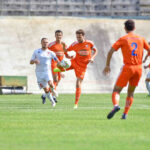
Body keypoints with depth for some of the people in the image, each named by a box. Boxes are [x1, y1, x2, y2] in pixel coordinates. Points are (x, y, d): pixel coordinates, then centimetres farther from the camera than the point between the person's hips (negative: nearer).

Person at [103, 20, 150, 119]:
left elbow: (111, 52, -7)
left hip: (128, 67, -3)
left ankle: (116, 105, -30)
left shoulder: (123, 39, 0)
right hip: (139, 68, 3)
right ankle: (125, 114, 9)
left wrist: (107, 65, 0)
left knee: (116, 90, 0)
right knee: (131, 92, 18)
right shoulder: (141, 39, 10)